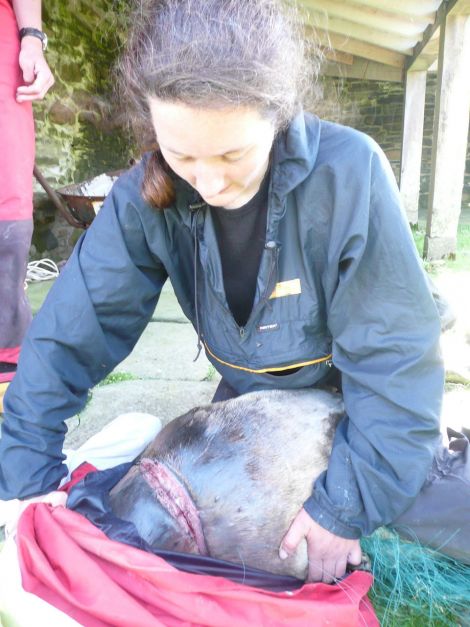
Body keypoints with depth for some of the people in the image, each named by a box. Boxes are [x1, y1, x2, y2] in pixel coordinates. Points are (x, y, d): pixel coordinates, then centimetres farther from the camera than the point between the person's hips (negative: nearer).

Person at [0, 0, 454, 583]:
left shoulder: (349, 171, -31)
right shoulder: (146, 197, -21)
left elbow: (395, 355, -27)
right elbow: (68, 332, -20)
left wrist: (346, 507, -24)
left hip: (352, 405, -2)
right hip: (247, 402, 3)